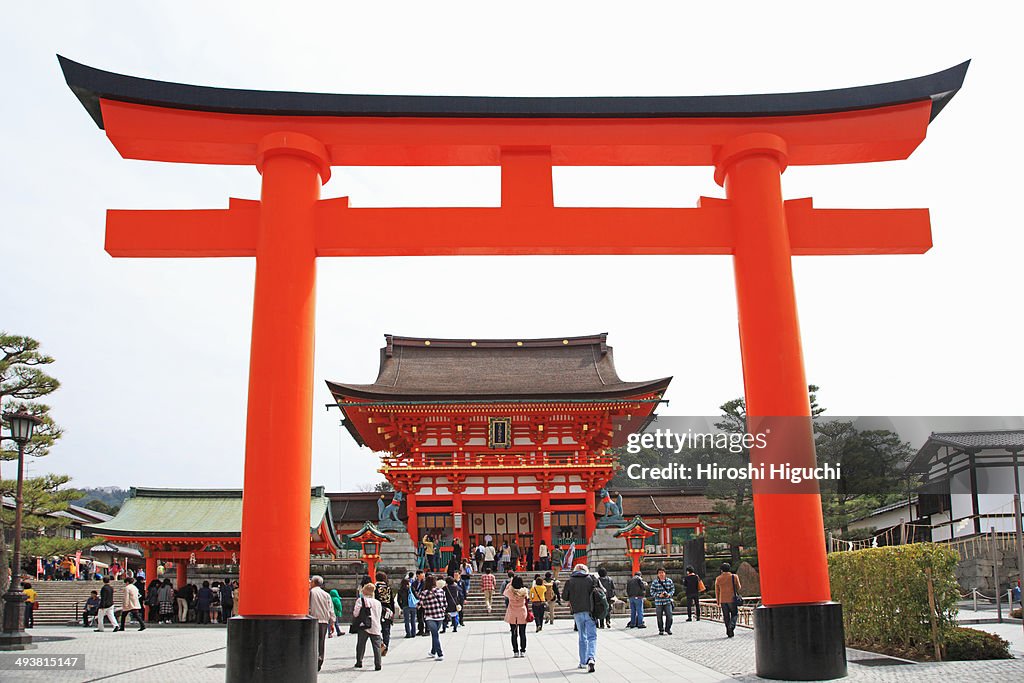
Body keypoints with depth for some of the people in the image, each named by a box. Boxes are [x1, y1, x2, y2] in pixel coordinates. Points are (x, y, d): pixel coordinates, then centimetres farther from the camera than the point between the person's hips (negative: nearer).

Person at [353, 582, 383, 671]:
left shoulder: (360, 600, -4)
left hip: (363, 627, -2)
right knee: (376, 646, 1)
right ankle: (377, 665, -5)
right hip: (375, 627, 2)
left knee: (360, 645, 15)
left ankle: (359, 662, 21)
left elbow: (355, 613, -10)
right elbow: (380, 615, 12)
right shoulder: (378, 602, 8)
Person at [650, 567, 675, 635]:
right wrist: (659, 595, -16)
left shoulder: (669, 581, 5)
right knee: (660, 617, 4)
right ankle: (661, 630, 19)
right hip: (658, 602, -1)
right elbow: (652, 592, -2)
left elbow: (673, 589, 10)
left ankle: (668, 629, 15)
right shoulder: (654, 582, -2)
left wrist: (669, 594, -9)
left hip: (668, 601, 1)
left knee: (669, 616, -4)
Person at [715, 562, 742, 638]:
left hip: (723, 600, 2)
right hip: (732, 599, -2)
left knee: (726, 616, 9)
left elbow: (717, 591, 8)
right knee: (734, 614, 10)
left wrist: (717, 601, 18)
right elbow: (738, 588, 2)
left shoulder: (718, 579, 3)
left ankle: (729, 632, 9)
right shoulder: (734, 577, -4)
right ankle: (731, 626, -14)